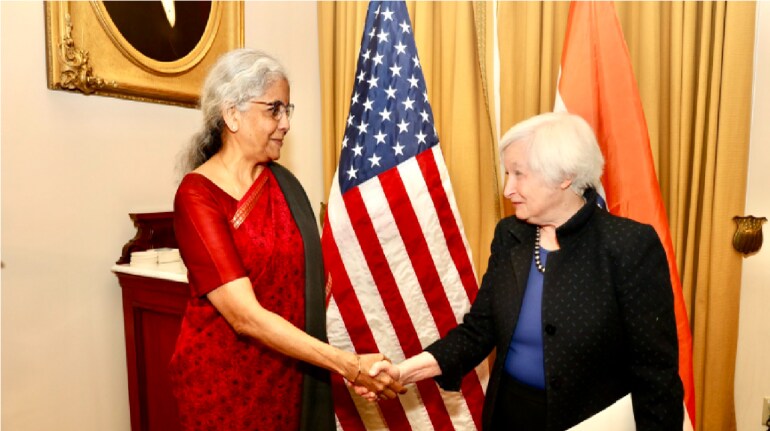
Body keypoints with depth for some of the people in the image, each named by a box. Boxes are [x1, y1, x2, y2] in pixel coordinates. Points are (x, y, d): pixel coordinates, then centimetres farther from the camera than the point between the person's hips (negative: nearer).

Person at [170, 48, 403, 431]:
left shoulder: (282, 182, 1)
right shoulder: (196, 196, -17)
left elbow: (309, 273, 1)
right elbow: (245, 315, -23)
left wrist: (352, 366, -10)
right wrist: (349, 365, -25)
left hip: (289, 372, 5)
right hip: (221, 376, -5)